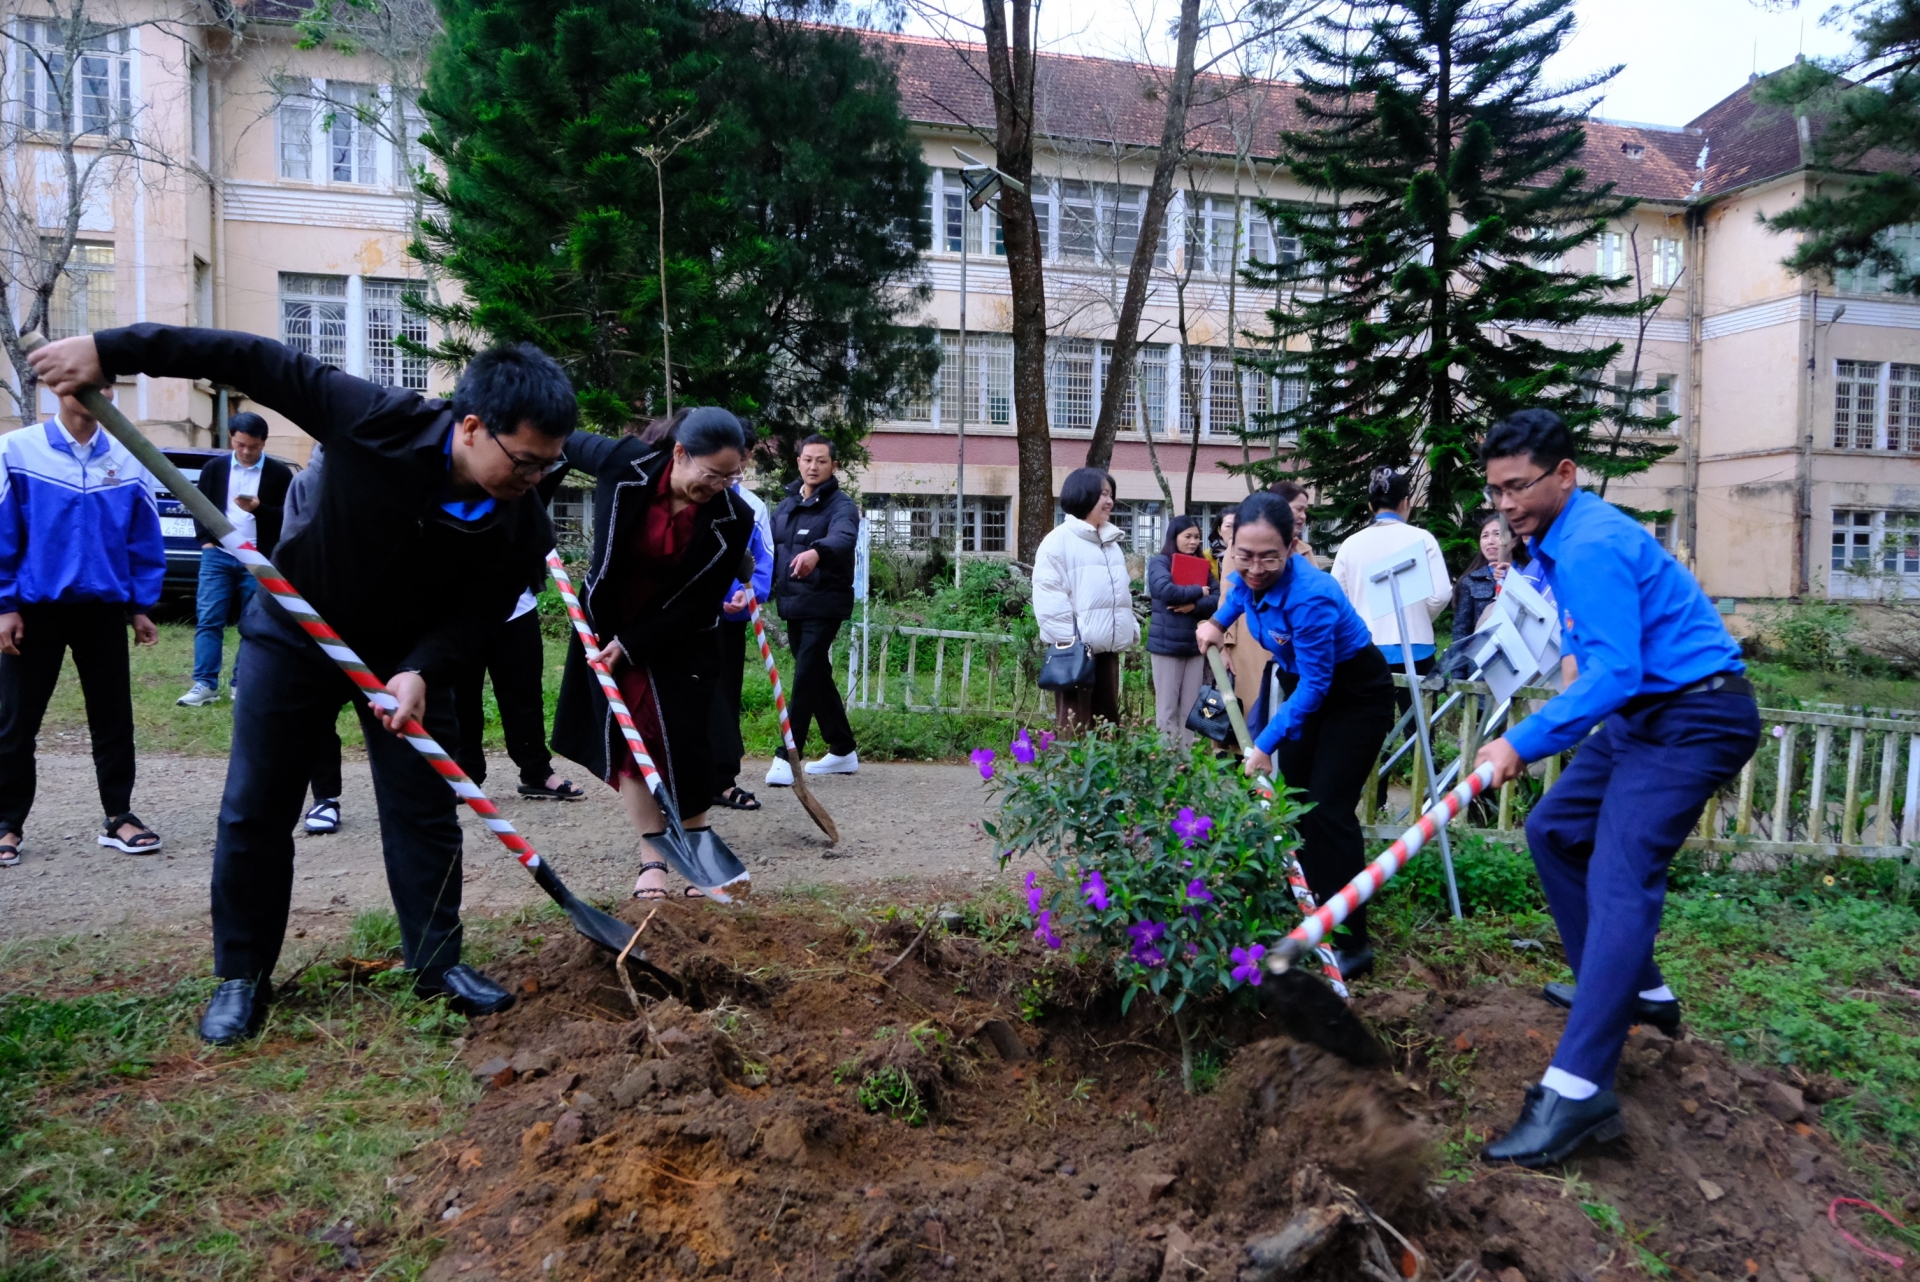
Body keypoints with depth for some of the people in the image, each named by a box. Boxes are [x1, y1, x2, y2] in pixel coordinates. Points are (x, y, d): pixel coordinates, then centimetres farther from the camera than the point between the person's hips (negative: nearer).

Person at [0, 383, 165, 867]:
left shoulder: (129, 460, 1)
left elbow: (144, 540, 5)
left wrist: (141, 605, 4)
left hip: (104, 610, 2)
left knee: (113, 718, 8)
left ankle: (119, 817, 18)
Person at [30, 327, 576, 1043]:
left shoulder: (522, 530, -24)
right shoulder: (378, 421, -31)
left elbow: (473, 616, -18)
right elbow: (260, 361, -22)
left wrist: (422, 671, -37)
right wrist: (112, 350, -21)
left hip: (409, 655, 1)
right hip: (295, 629, -1)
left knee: (424, 812, 2)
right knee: (253, 811, 4)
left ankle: (437, 962, 19)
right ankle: (242, 975, 19)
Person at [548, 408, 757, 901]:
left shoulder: (734, 518, -21)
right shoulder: (624, 463, -19)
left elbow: (700, 604, -17)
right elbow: (568, 444, 4)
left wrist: (633, 644, -21)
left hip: (679, 639, -1)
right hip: (607, 625, 2)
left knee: (683, 742, -4)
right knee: (625, 738, 0)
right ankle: (653, 859, 7)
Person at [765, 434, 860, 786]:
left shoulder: (841, 504, -10)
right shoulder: (785, 505, 13)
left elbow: (843, 537, -31)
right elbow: (769, 549, 15)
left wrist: (816, 551, -51)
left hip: (825, 604, -7)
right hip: (792, 605, 7)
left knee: (805, 677, -10)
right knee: (817, 676, 14)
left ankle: (787, 756, -6)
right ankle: (843, 751, 26)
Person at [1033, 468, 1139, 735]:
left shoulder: (1113, 542, 19)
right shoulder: (1059, 540, -8)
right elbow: (1049, 596, -14)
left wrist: (1131, 628, 12)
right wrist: (1067, 642, -18)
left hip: (1107, 646, 8)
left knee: (1108, 720, 13)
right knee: (1076, 726, -5)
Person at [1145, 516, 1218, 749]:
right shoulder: (1160, 563, -2)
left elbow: (1218, 599, 1)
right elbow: (1165, 590, -21)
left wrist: (1194, 605, -16)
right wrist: (1198, 592, -9)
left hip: (1195, 644, 5)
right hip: (1167, 644, -5)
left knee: (1191, 707, 6)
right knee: (1168, 707, 0)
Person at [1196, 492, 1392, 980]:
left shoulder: (1309, 596, -35)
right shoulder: (1252, 574, -13)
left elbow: (1315, 684, -30)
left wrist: (1267, 743, -28)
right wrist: (1218, 621, 6)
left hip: (1355, 695, -8)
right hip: (1302, 683, 8)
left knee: (1328, 809, -13)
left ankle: (1351, 943, -6)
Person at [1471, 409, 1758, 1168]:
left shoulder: (1590, 546, -20)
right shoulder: (1558, 540, 12)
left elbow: (1612, 673, -29)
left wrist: (1525, 743, -27)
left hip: (1694, 716, -11)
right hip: (1645, 712, 11)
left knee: (1620, 878, -21)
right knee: (1554, 831, 14)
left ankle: (1578, 1091, -25)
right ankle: (1632, 991, 25)